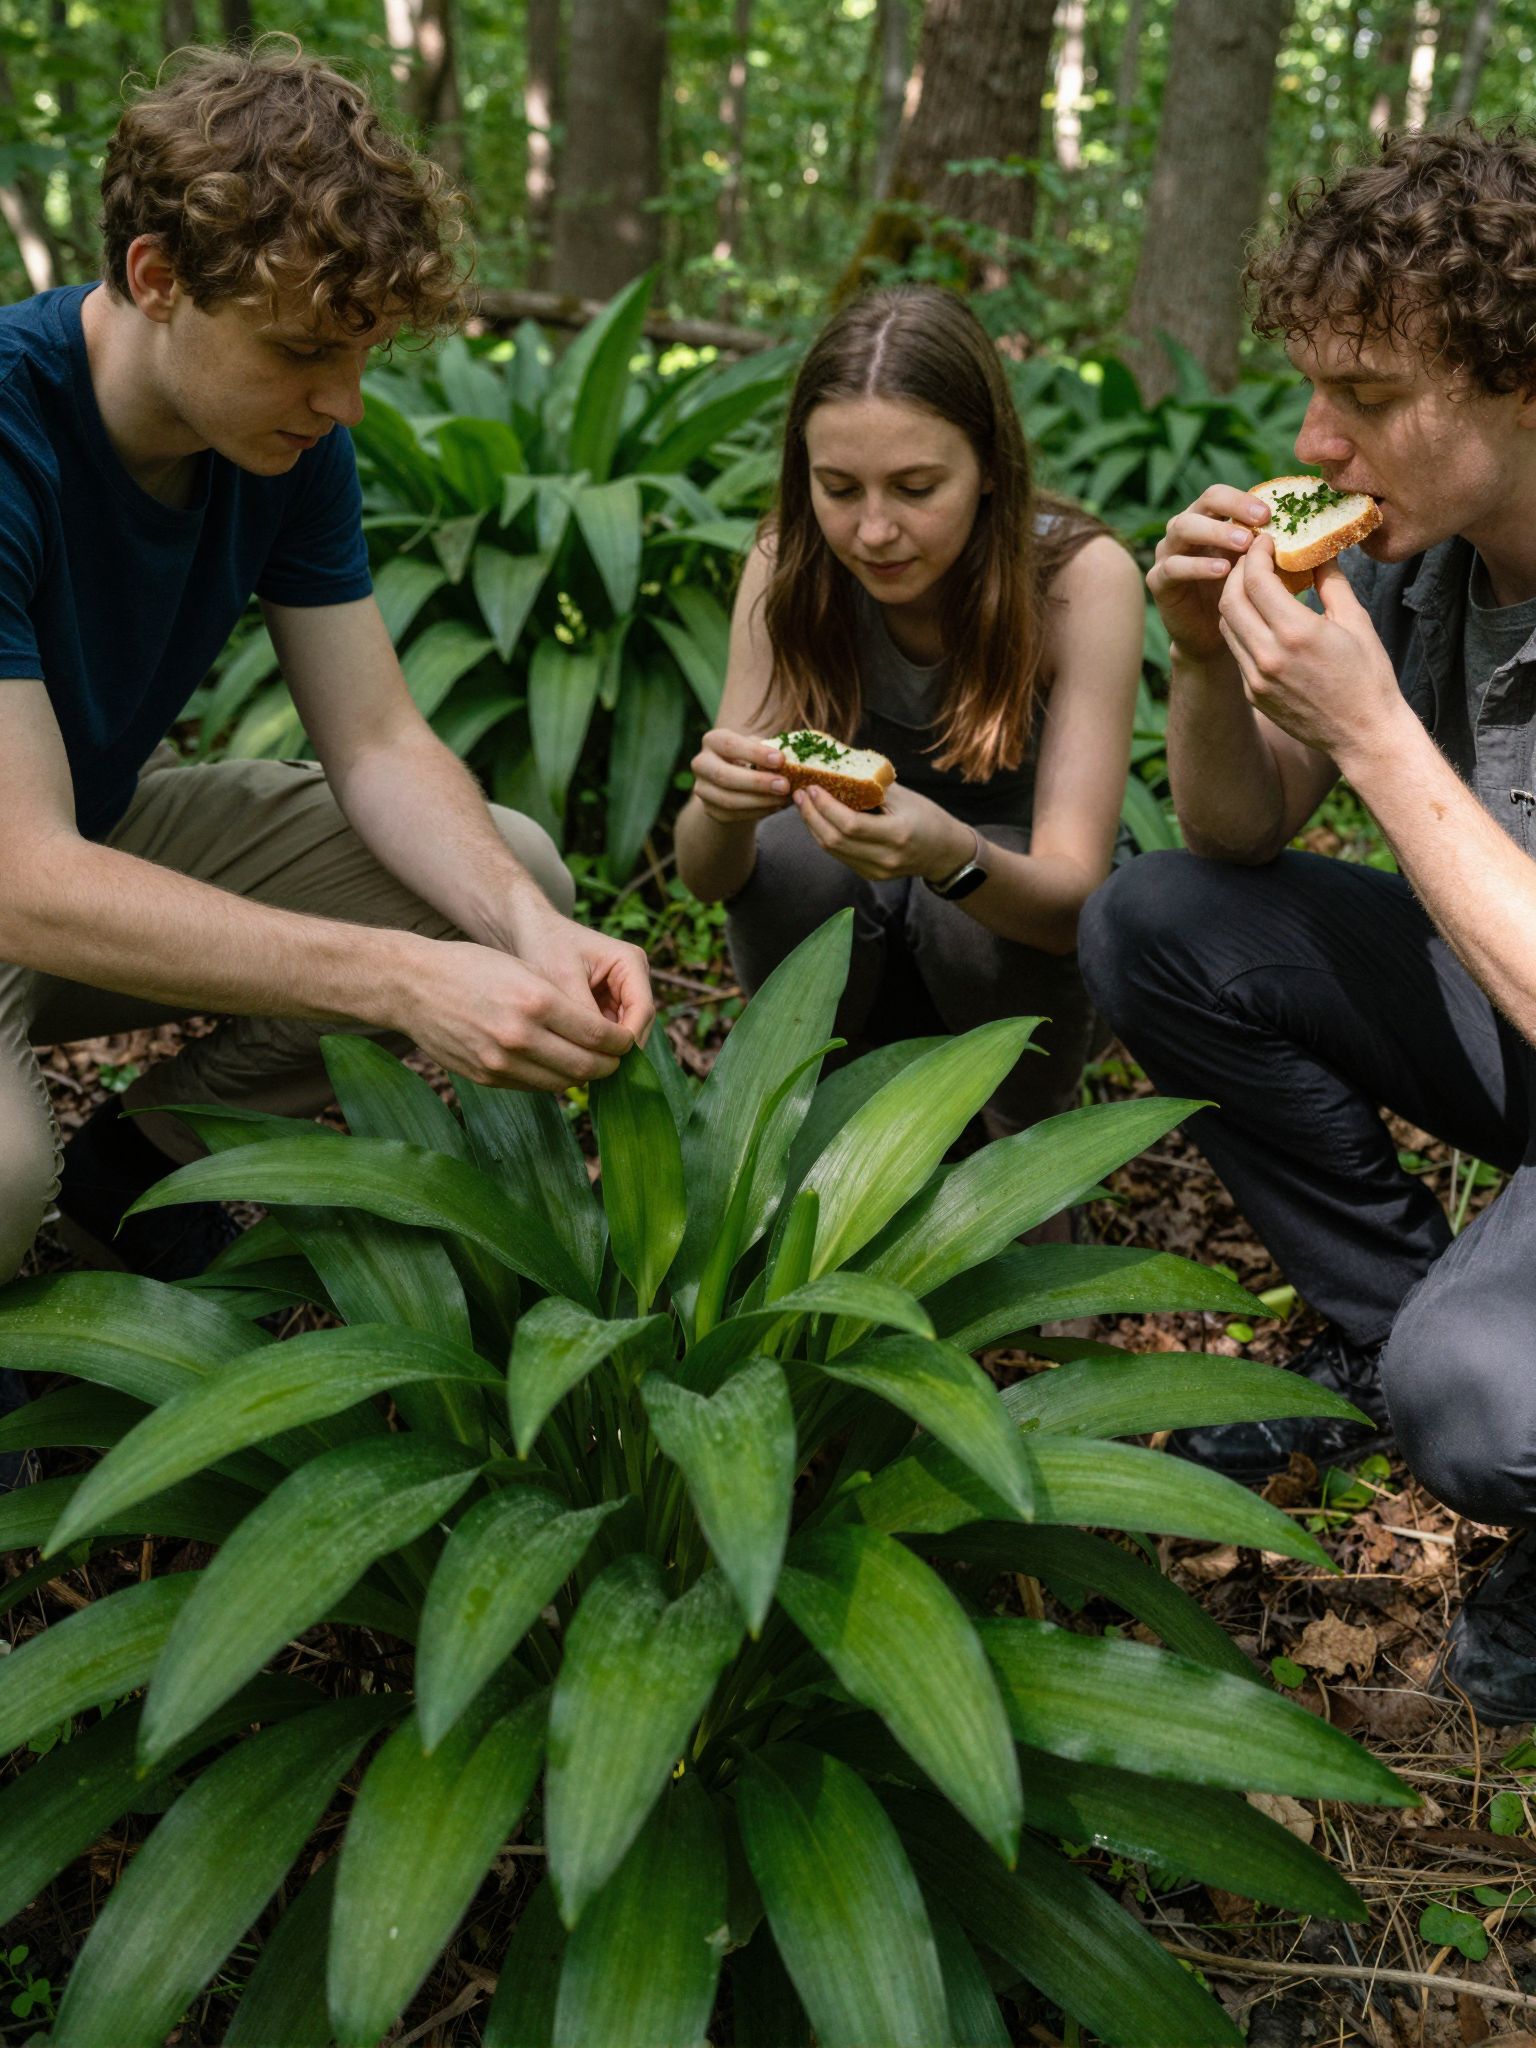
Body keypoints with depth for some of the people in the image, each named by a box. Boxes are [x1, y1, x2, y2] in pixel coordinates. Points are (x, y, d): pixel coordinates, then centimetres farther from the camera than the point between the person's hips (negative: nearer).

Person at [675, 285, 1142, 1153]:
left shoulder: (1084, 576, -24)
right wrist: (724, 807, -42)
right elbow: (706, 875, -18)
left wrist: (952, 856, -51)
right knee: (786, 850, -30)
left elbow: (1075, 896, -29)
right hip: (861, 954, 1)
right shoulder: (790, 564, -16)